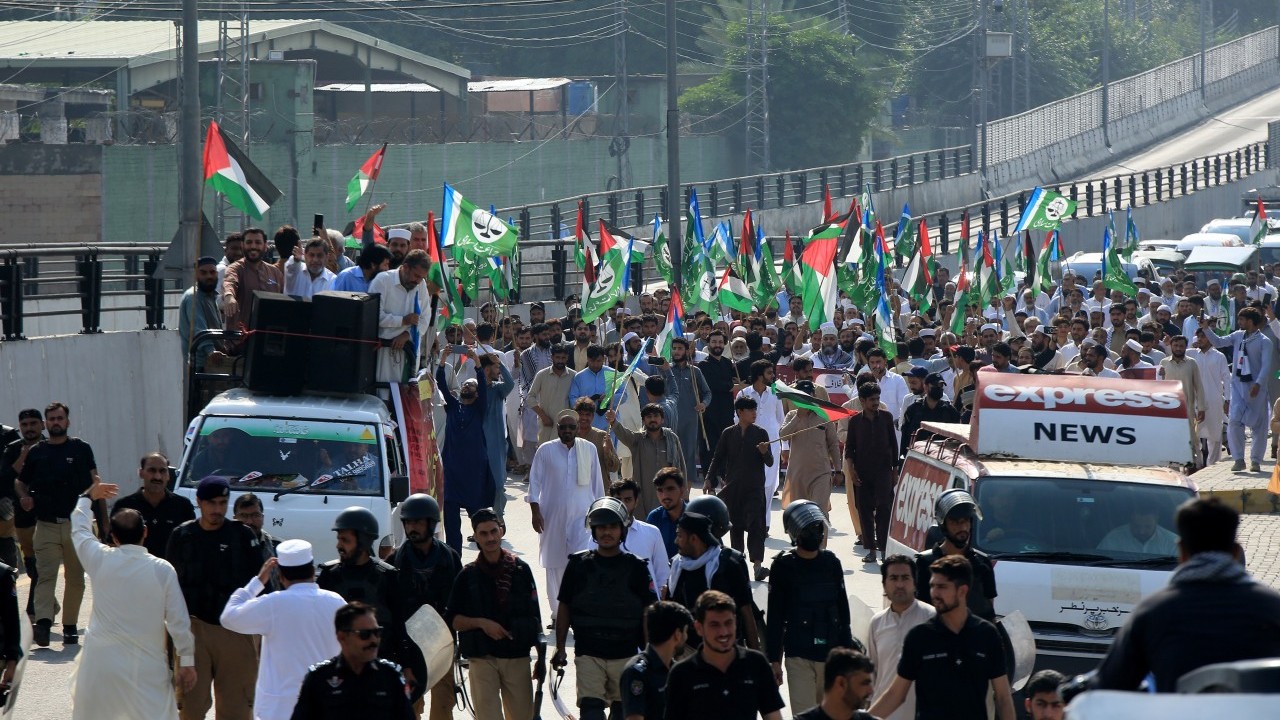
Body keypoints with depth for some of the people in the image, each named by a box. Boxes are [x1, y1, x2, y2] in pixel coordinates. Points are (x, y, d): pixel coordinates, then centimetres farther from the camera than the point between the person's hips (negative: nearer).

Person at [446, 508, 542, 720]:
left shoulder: (520, 569, 6)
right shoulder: (468, 576, 4)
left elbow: (535, 617, 10)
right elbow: (451, 620, 4)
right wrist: (481, 623, -11)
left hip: (517, 657, 1)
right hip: (482, 659, -1)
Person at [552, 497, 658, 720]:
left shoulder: (636, 568, 2)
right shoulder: (579, 565, 2)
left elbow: (648, 612, 4)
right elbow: (564, 608, 8)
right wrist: (560, 648, 4)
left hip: (625, 654, 1)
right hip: (588, 653, -1)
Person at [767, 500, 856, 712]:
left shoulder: (831, 562, 6)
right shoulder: (783, 565, -3)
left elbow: (842, 609, 13)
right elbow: (775, 615, -1)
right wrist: (774, 659, -3)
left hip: (831, 653, 3)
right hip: (799, 655, -3)